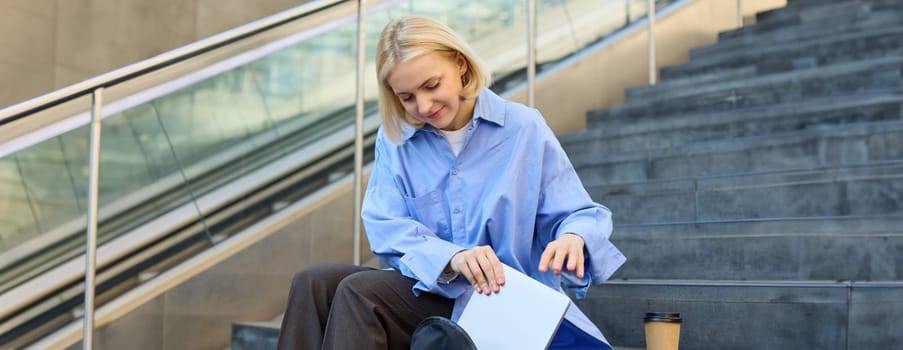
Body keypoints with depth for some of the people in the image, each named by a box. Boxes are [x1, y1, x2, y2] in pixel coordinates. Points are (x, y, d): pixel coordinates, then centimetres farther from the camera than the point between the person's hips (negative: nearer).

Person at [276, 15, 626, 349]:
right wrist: (452, 257, -27)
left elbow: (579, 214, -1)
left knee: (358, 292, -25)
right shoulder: (394, 138, 5)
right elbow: (386, 227, -7)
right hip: (431, 288, 4)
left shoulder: (525, 128, -3)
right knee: (313, 284, -18)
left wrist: (573, 237, -28)